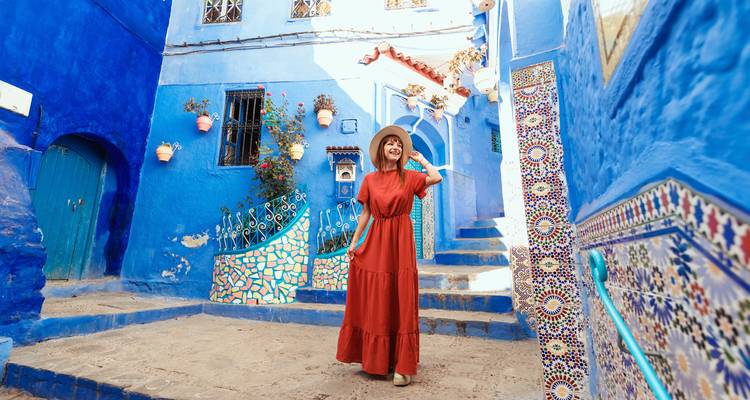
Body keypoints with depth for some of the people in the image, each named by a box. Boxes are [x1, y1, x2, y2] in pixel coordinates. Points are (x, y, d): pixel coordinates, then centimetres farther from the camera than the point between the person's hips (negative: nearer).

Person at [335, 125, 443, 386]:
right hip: (376, 242, 2)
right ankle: (376, 359, 29)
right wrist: (354, 242, 5)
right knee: (375, 302, 10)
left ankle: (403, 366, 13)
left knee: (401, 301, 1)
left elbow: (437, 178, -15)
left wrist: (420, 159, 0)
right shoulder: (370, 180, 7)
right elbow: (365, 213, 8)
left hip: (401, 242, -2)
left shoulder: (409, 177, 2)